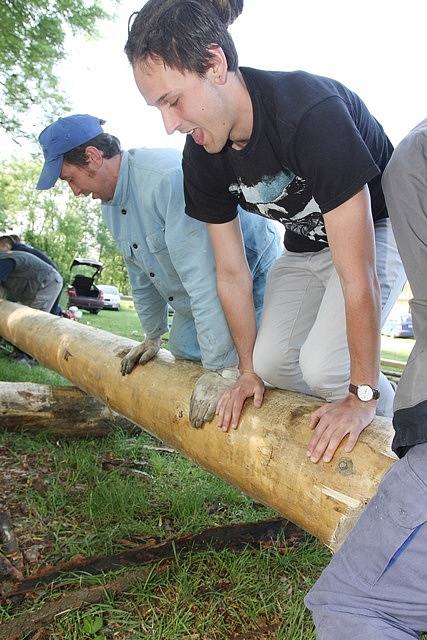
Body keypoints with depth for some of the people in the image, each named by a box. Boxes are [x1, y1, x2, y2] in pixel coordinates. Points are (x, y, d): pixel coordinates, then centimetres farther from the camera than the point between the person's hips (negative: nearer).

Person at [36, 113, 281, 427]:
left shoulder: (169, 177, -34)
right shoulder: (110, 202, -1)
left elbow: (204, 275, -39)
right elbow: (140, 272, 12)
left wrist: (220, 367, -38)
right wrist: (153, 336, 21)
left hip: (253, 275, -8)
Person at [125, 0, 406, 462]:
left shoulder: (312, 112, -36)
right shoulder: (201, 157, -14)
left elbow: (358, 277, -34)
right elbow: (232, 273, -6)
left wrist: (363, 394, -26)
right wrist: (247, 369, 1)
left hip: (377, 229, -5)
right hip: (306, 245, 6)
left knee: (323, 364, -22)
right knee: (272, 363, -10)